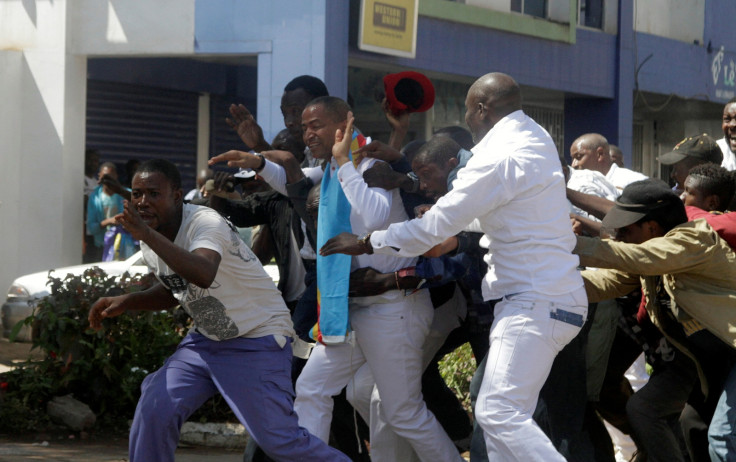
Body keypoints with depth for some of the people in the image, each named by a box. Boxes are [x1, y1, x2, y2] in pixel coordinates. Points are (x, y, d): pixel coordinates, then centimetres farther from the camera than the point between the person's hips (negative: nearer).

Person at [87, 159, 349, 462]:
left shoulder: (205, 223, -26)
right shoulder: (150, 240, 1)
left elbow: (204, 275, -49)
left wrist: (147, 234, -49)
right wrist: (125, 302, 3)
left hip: (259, 339, -8)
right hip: (205, 339, 8)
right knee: (154, 409, -9)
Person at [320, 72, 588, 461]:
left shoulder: (499, 159, -16)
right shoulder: (535, 138, 14)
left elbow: (434, 228, -13)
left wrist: (364, 244, -2)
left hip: (536, 303, -10)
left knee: (499, 412, -19)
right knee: (498, 412, 10)